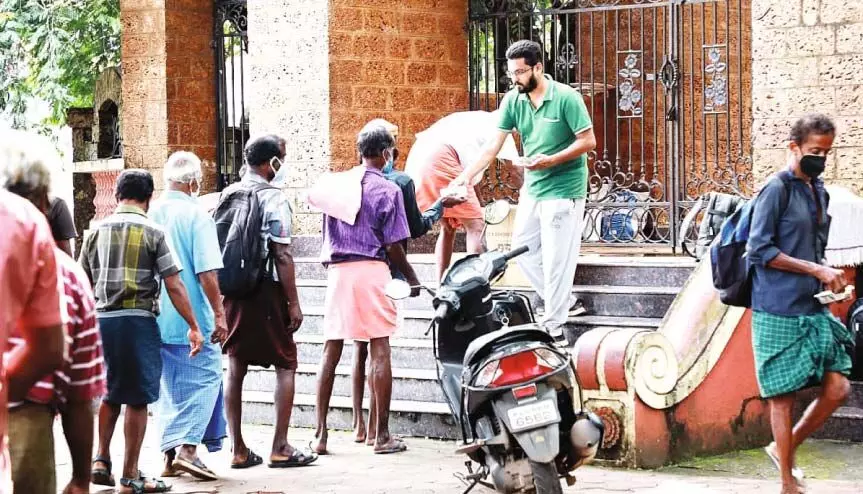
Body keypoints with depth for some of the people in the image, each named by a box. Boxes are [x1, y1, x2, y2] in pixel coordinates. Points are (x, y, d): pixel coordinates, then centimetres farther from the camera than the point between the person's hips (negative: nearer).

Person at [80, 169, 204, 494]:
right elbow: (174, 286, -7)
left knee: (109, 394, 21)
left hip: (101, 318, 4)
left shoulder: (97, 232, 8)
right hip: (137, 320, -4)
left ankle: (101, 460, 15)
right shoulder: (153, 232, -4)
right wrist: (193, 327, -2)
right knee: (137, 399, 2)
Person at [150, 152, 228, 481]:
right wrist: (219, 313, -11)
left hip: (157, 318, 6)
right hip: (193, 319, -6)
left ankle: (171, 454, 12)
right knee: (204, 378, 2)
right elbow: (207, 273, -16)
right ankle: (188, 448, -10)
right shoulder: (196, 216, -11)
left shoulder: (150, 215, 5)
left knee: (170, 386, 14)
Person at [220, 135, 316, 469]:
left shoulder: (227, 196, 6)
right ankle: (280, 448, 3)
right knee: (285, 366, 6)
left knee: (235, 367, 8)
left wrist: (222, 295, 15)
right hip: (267, 291, -6)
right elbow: (282, 255, -14)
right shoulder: (274, 199, -12)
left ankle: (239, 450, 11)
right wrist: (294, 303, -10)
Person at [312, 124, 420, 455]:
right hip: (371, 269, -5)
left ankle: (321, 433, 6)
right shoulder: (387, 191, -2)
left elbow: (327, 233, 16)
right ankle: (382, 434, -1)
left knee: (331, 352, 6)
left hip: (337, 270, 5)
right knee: (380, 351, -1)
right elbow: (393, 246, -3)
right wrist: (412, 279, 10)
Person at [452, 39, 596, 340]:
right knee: (523, 249, 13)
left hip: (563, 189, -7)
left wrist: (552, 160, -24)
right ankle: (565, 301, 26)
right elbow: (495, 144, 0)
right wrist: (468, 175, -10)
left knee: (556, 258, -4)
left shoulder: (566, 98, -16)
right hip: (532, 188, 7)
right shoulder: (513, 100, 0)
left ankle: (554, 324, 5)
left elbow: (588, 141, -15)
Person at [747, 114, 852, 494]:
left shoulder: (818, 191, 14)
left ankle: (785, 448, 23)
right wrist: (815, 270, -16)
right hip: (780, 311, -7)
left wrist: (828, 275, 3)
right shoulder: (777, 190, -10)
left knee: (837, 387, 3)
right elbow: (759, 250, -14)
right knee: (784, 395, 0)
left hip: (814, 308, 7)